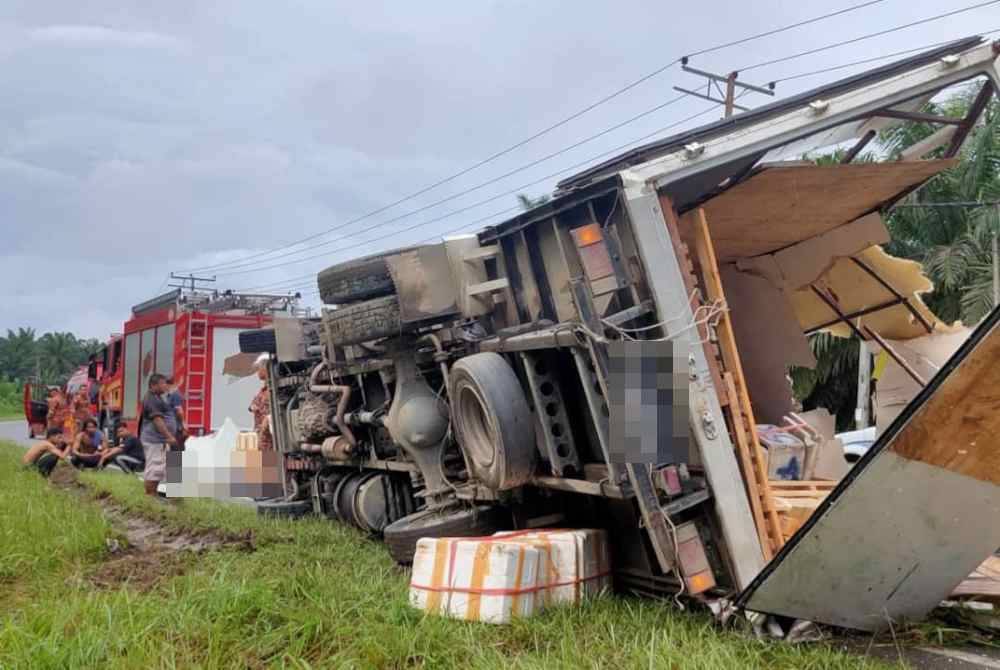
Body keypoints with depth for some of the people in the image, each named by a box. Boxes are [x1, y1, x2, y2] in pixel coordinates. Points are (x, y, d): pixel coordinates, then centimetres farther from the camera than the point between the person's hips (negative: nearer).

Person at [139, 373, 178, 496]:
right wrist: (169, 436, -25)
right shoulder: (151, 399, -15)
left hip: (160, 440, 11)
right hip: (154, 440, -11)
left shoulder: (157, 398, 18)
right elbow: (157, 420, -22)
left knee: (159, 469, 14)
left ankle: (152, 495, 21)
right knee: (153, 468, -9)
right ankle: (149, 496, -7)